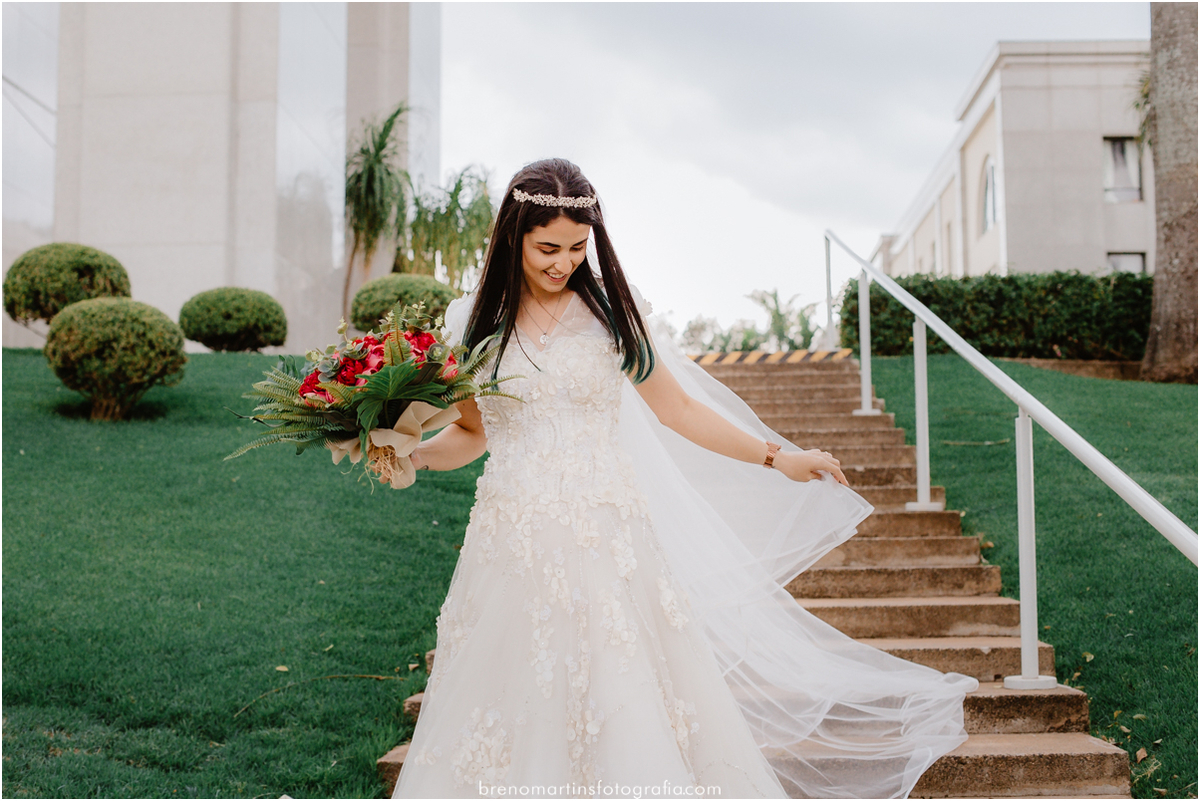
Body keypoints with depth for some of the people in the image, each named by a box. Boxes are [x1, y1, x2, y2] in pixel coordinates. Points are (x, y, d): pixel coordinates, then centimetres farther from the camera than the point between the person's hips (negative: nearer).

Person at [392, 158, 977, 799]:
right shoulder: (473, 321, 4)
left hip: (609, 541, 0)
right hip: (512, 547, 1)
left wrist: (775, 458, 4)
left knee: (630, 709, -1)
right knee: (517, 710, 4)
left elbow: (677, 409, 8)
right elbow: (472, 432, 13)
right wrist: (409, 453, -5)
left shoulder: (611, 310, 2)